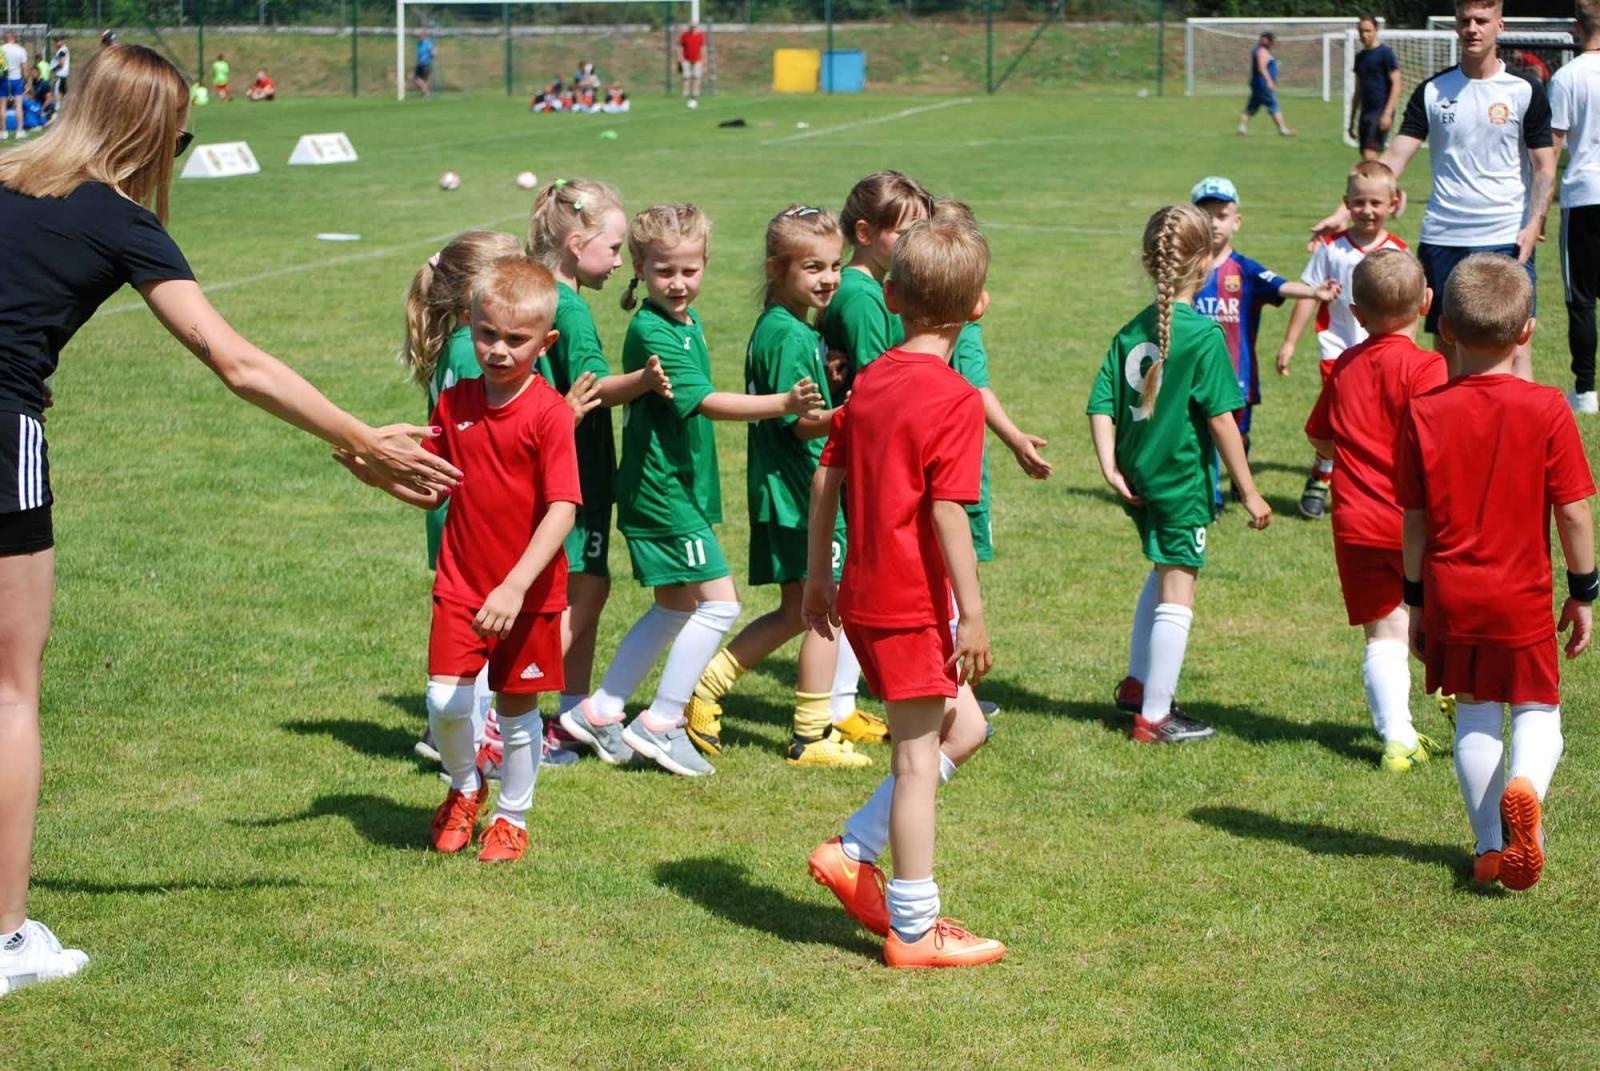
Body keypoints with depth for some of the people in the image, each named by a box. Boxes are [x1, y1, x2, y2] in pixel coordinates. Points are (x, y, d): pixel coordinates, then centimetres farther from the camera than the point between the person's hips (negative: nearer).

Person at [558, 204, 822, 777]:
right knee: (718, 602, -8)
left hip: (680, 484, 10)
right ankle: (660, 724, -1)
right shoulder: (650, 332, -19)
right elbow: (706, 402, -27)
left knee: (675, 608, 16)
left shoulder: (688, 323, 11)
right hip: (661, 488, -10)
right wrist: (782, 404, -36)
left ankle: (599, 712, 23)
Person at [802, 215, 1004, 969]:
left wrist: (818, 576, 20)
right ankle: (914, 930, 8)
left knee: (963, 729, 18)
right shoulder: (955, 399, -15)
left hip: (866, 595, 8)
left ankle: (851, 853, 16)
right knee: (918, 757, 0)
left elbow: (825, 477, 12)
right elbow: (947, 511, -20)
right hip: (912, 604, -8)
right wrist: (972, 613, -17)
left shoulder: (869, 382, 8)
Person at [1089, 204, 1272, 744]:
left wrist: (1111, 468, -1)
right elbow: (1221, 417, -16)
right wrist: (1248, 491, -11)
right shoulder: (1203, 334, -15)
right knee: (1177, 593, 3)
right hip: (1182, 478, -7)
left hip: (1139, 477, 7)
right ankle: (1154, 716, 7)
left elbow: (1101, 404, -2)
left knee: (1165, 572, 28)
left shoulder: (1131, 331, 2)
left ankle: (1137, 681, 35)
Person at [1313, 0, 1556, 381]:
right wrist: (1346, 212, -9)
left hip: (1506, 238, -3)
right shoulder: (1433, 91, 6)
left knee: (1515, 345, -8)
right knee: (1446, 346, 7)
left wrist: (1533, 224, -13)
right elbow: (1394, 159, 2)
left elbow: (1545, 167, 2)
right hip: (1442, 237, 3)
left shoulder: (1525, 90, 1)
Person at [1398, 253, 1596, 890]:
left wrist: (1415, 599, 11)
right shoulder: (1546, 410, -10)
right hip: (1523, 597, -2)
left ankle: (1490, 848, 17)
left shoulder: (1425, 414, -5)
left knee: (1474, 717, 14)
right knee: (1537, 709, 11)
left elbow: (1414, 520, 0)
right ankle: (1526, 787, -20)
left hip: (1450, 597, 2)